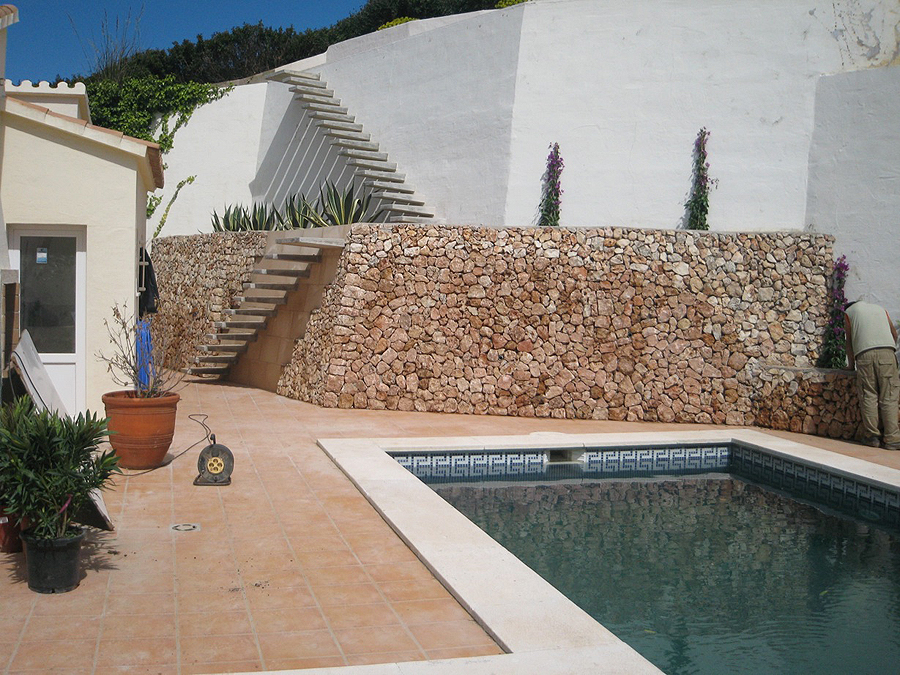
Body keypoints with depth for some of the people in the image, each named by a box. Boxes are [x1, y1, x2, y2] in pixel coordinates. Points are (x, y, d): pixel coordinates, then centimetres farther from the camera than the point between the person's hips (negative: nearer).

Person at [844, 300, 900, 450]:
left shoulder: (849, 311, 23)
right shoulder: (880, 309, 31)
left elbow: (849, 340, 21)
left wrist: (851, 364, 27)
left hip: (864, 354, -2)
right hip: (887, 351, 2)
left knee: (868, 396, 2)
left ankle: (872, 436, 2)